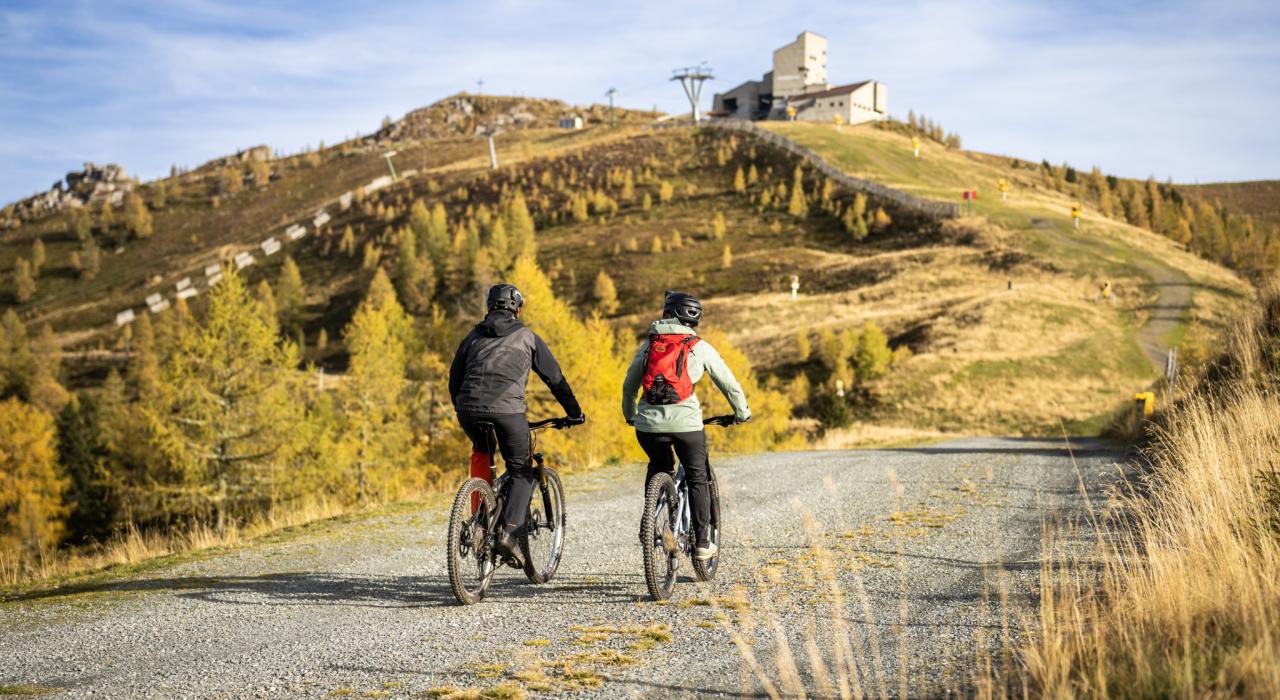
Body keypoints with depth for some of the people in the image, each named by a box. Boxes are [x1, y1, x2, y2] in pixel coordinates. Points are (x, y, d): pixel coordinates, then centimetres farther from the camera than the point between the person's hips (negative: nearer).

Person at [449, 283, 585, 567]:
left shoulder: (474, 336, 23)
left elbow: (454, 380, 26)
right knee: (522, 473, 12)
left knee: (481, 451, 34)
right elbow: (555, 377, 17)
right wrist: (574, 413, 25)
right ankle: (507, 532, -9)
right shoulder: (527, 336, 16)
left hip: (469, 409, 3)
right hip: (507, 410, -3)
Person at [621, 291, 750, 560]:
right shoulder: (700, 347, 7)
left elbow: (628, 385, 21)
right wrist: (742, 413, 28)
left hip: (648, 423, 3)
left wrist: (629, 416, 37)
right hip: (686, 422, -3)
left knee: (659, 467, 31)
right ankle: (702, 542, 13)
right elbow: (729, 384, 12)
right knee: (697, 479, 15)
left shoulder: (648, 344, 15)